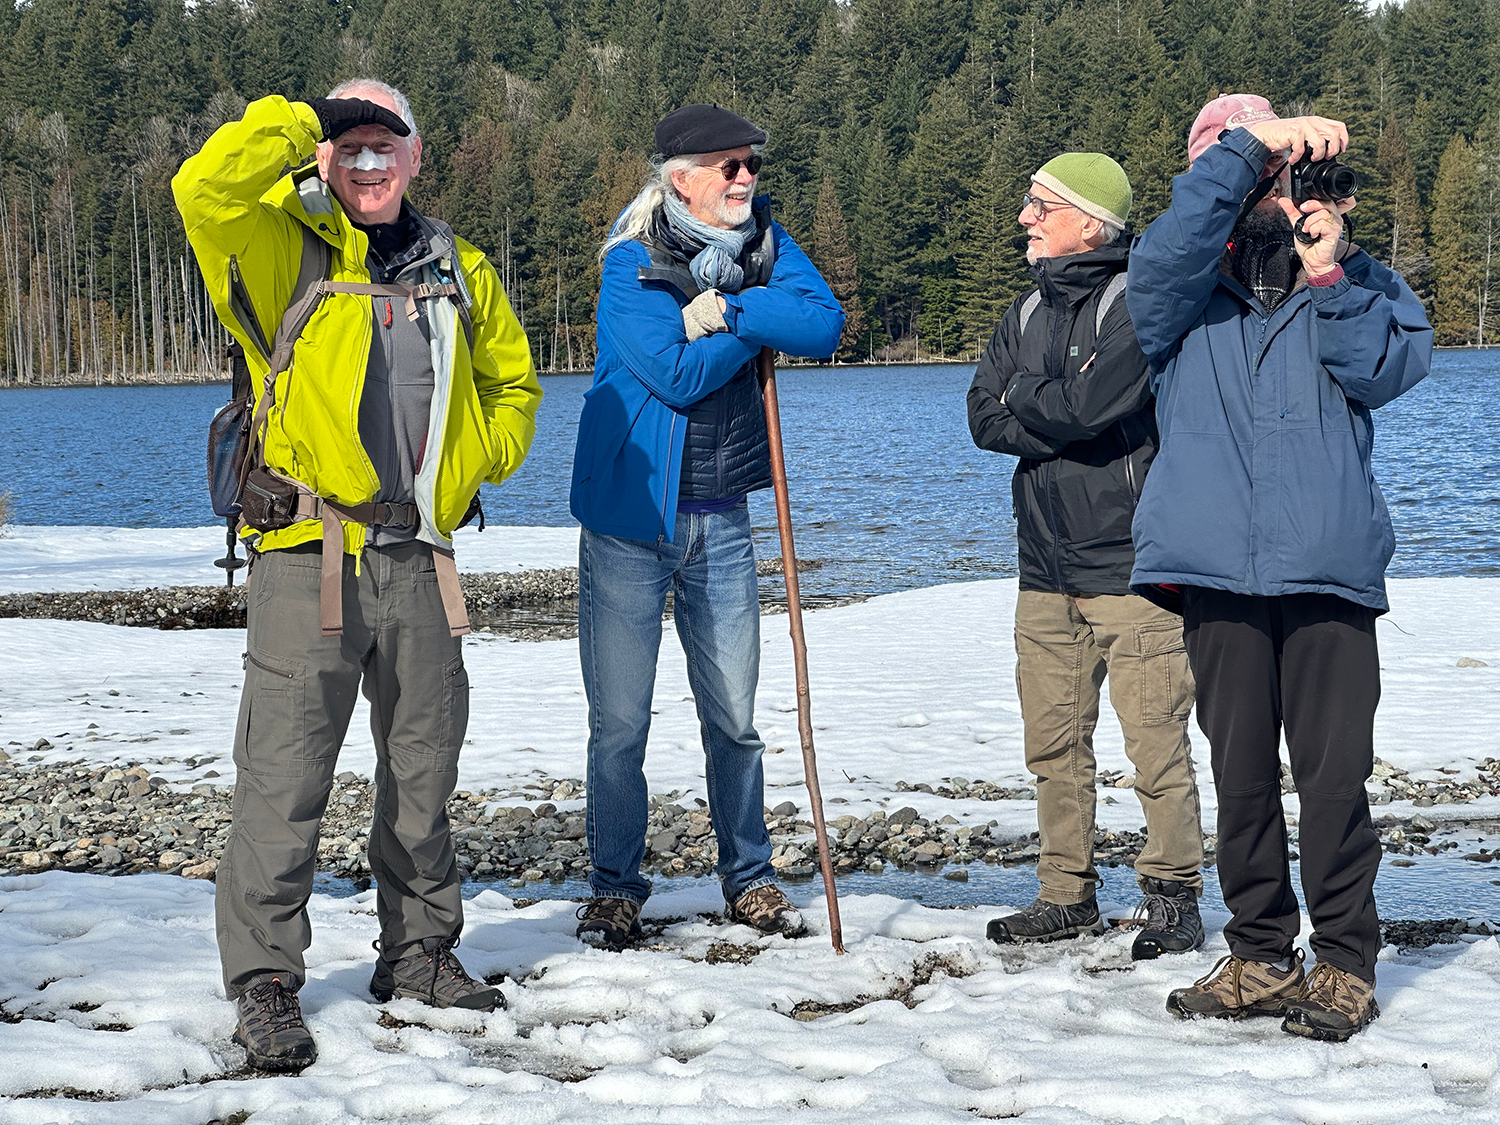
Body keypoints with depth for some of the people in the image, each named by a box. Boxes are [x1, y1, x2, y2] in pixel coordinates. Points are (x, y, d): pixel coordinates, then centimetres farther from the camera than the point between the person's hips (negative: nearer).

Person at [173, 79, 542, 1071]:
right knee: (287, 772, -7)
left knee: (425, 766, 14)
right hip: (312, 550, -5)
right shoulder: (285, 247, 0)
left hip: (421, 556, 5)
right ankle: (266, 981, 1)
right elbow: (204, 190, -21)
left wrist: (486, 457, 12)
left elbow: (512, 379, 28)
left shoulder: (458, 270, 14)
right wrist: (294, 129, -12)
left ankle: (420, 952, 28)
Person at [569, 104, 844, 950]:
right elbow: (680, 374, -22)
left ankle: (749, 878, 26)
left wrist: (728, 309, -21)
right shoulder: (631, 263, -12)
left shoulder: (763, 241, 3)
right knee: (620, 721, 2)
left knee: (734, 715, 11)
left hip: (721, 517, 4)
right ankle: (616, 889, 16)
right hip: (629, 513, -4)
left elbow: (827, 324, -11)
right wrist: (765, 323, -11)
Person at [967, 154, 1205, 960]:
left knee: (1156, 741, -5)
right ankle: (1067, 894, 20)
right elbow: (984, 418, 4)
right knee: (1053, 742, 10)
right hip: (1045, 567, 7)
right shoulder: (1028, 313, 15)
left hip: (1130, 562, -7)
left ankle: (1173, 896, 5)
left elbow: (1089, 402, -21)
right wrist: (1068, 425, -11)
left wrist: (1023, 396, -2)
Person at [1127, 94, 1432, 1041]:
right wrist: (1249, 144, -15)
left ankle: (1346, 962, 7)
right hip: (1218, 571, 1)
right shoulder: (1186, 295, 13)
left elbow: (1393, 365, -3)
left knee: (1334, 768, -4)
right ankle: (1260, 957, 18)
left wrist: (1326, 277, -6)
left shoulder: (1360, 286, 15)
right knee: (1240, 767, 7)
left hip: (1329, 568, -1)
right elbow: (1166, 254, -11)